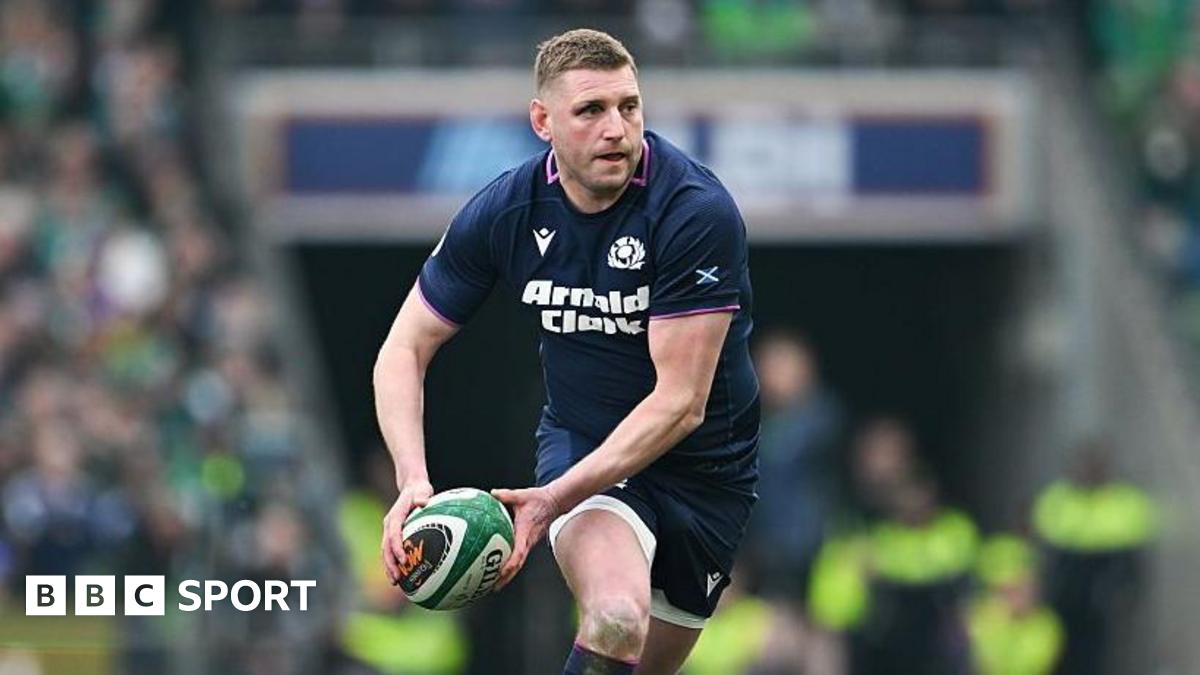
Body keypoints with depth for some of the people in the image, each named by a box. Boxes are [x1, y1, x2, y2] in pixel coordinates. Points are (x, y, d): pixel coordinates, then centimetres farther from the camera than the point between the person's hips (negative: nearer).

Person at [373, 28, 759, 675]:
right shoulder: (503, 211, -12)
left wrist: (557, 498, -32)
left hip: (704, 469, 0)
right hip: (578, 443, 0)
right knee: (615, 620, -30)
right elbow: (404, 350, -4)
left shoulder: (697, 211, -23)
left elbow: (680, 402, -24)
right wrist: (412, 481, -22)